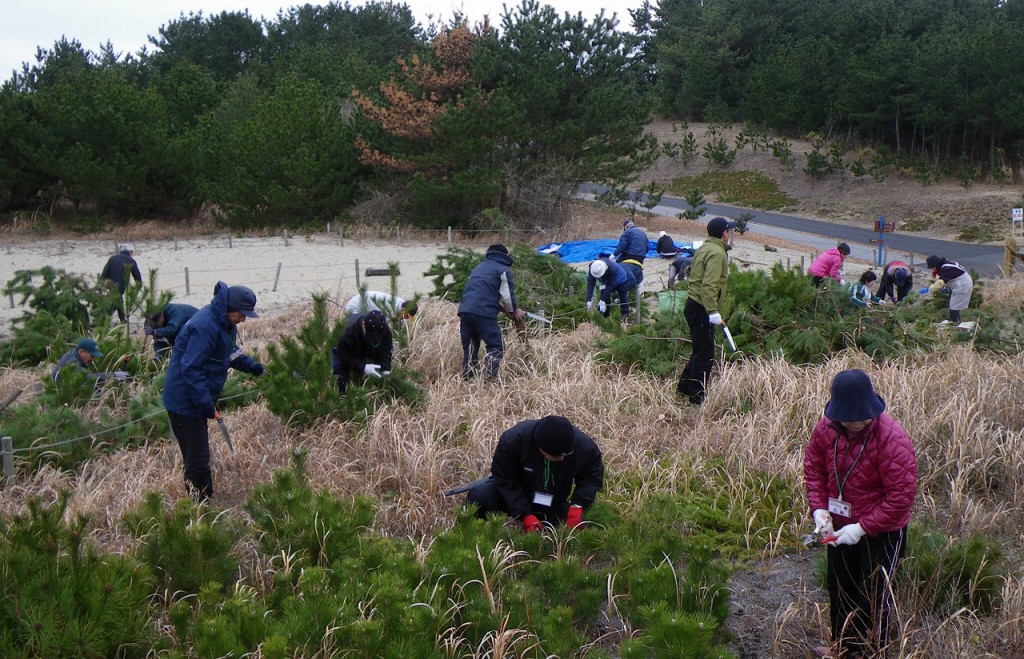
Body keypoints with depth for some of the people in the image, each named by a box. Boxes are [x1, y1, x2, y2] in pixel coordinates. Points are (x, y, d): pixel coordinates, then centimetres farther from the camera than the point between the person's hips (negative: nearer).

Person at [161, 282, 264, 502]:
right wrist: (206, 404, -29)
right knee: (197, 459, -5)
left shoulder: (225, 323, 5)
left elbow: (231, 352, 20)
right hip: (185, 401, -10)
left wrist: (250, 364, 1)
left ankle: (204, 500, 29)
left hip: (197, 400, 10)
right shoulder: (205, 327, -26)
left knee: (199, 455, 19)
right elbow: (190, 368, -29)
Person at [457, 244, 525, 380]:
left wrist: (503, 309, 33)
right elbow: (507, 296, 4)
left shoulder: (479, 267, 30)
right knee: (496, 347, 0)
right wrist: (514, 311, 22)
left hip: (464, 311, 6)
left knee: (469, 349, 15)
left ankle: (467, 380, 13)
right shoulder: (504, 269, 8)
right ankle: (488, 379, -15)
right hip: (483, 313, -6)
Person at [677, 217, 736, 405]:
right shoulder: (717, 253, -16)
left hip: (694, 304, 10)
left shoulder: (704, 248, 15)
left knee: (701, 351, 20)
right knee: (705, 355, -4)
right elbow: (709, 285, -25)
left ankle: (684, 387, 28)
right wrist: (713, 311, -28)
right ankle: (697, 397, 0)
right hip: (701, 310, -10)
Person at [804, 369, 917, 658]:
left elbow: (901, 496, -27)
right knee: (838, 589, 23)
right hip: (840, 526, 6)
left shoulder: (892, 440, -29)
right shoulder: (826, 427, -12)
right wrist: (819, 508, -11)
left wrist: (862, 528, -27)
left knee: (872, 598, 7)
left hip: (881, 533, -6)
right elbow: (814, 467, 2)